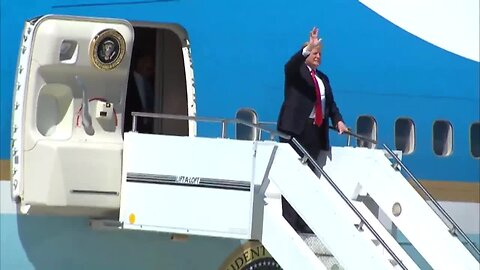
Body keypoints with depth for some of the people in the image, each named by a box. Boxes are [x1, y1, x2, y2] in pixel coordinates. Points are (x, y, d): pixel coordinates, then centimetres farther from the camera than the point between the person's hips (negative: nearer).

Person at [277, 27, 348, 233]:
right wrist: (307, 49, -37)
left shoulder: (322, 78, 23)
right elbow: (290, 64, -20)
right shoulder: (296, 71, 3)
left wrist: (338, 120, 5)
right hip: (296, 129, -6)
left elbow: (330, 103, 22)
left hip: (315, 131, 6)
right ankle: (289, 222, -9)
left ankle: (303, 222, 3)